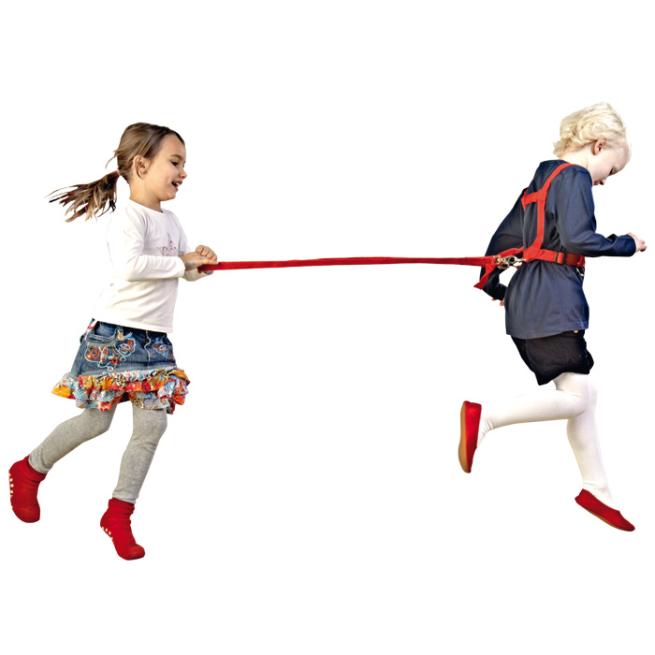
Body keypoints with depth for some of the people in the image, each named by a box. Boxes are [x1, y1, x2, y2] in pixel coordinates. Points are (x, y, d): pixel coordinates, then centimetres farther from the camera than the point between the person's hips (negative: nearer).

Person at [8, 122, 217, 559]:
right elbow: (129, 265, -32)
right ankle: (30, 469, 28)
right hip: (116, 335, -7)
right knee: (96, 421, 2)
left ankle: (119, 513, 11)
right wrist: (181, 262, -22)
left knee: (153, 425, 1)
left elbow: (188, 271, 18)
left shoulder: (171, 221, 11)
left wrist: (201, 263, -5)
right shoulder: (127, 217, -15)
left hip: (155, 340, 7)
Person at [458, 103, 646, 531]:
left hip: (530, 301, 10)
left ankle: (597, 489, 16)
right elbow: (576, 238, -21)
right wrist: (628, 245, -7)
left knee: (582, 394, 11)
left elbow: (505, 236, 25)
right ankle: (486, 417, -18)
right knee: (575, 396, -10)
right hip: (551, 302, -10)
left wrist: (492, 284, 34)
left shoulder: (542, 180, 21)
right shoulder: (574, 177, -7)